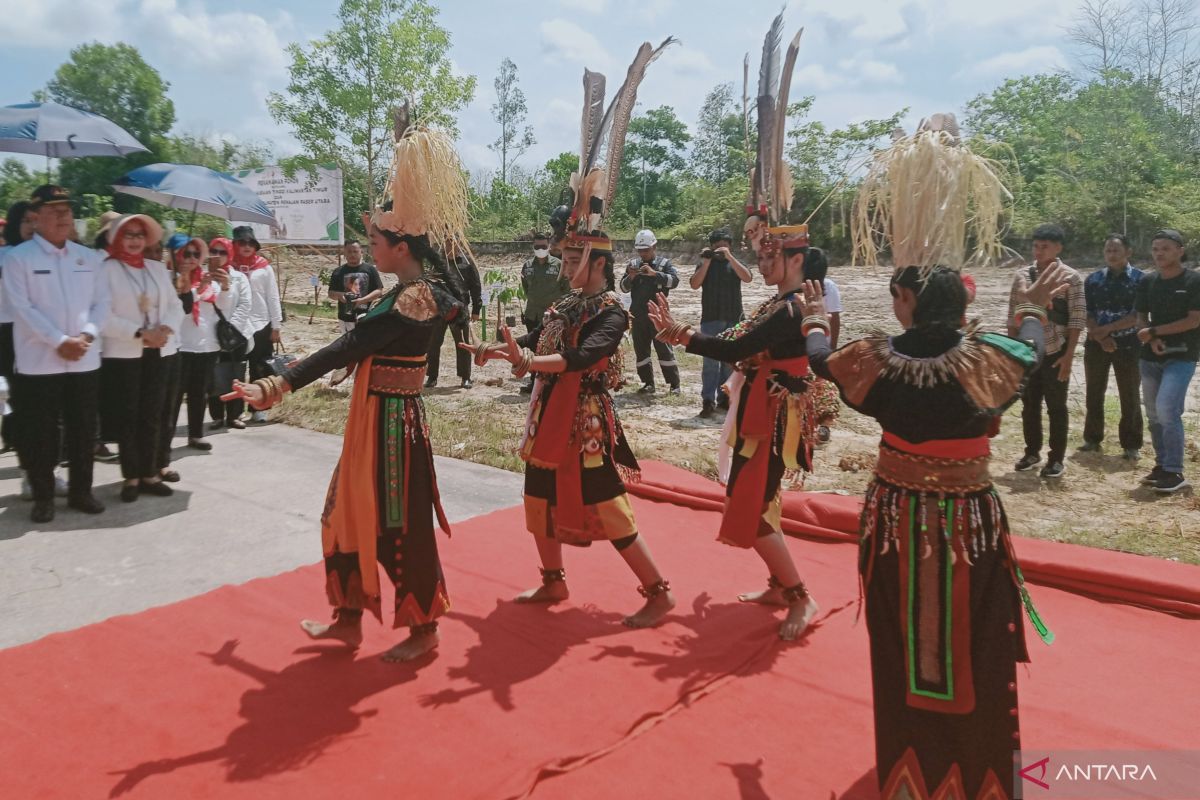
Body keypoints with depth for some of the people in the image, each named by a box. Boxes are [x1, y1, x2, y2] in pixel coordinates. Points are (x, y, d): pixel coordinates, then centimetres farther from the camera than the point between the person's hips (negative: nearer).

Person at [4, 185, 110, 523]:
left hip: (85, 361, 3)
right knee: (40, 435, 4)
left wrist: (87, 335, -10)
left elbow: (102, 302, 6)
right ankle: (43, 496, 16)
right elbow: (21, 307, -10)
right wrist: (59, 342, -17)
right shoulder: (18, 257, -3)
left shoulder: (89, 257, 10)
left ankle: (81, 491, 22)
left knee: (83, 431, 10)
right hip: (39, 362, -3)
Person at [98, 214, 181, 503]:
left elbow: (175, 306, 10)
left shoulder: (158, 269, 13)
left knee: (152, 415, 7)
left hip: (158, 351, 5)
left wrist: (166, 329, -9)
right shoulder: (106, 269, -4)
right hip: (122, 354, -4)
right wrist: (140, 333, -19)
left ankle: (149, 474, 15)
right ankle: (131, 477, 10)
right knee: (127, 417, 1)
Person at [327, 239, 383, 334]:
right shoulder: (338, 272, 7)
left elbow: (379, 291, -1)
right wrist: (339, 295, -13)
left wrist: (362, 300, -16)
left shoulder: (370, 269, 3)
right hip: (346, 318, 2)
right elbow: (330, 293, 10)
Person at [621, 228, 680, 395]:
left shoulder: (664, 263, 1)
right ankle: (648, 384, 15)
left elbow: (675, 280, -15)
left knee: (664, 349, -5)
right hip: (638, 316, 4)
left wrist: (654, 273, -25)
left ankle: (674, 385, 0)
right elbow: (624, 288, 7)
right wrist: (630, 277, -14)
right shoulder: (632, 264, 10)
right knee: (641, 351, 7)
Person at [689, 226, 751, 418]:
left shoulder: (735, 262, 9)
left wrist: (729, 257, -18)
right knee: (711, 361, -8)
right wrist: (706, 262, -13)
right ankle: (708, 401, -10)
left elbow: (747, 278, -10)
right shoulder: (705, 263, 7)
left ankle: (724, 397, 17)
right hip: (710, 319, -2)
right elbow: (694, 284, -7)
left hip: (733, 319, 2)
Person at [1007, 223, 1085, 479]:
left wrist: (1069, 355, -12)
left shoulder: (1071, 278, -5)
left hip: (1055, 352, -3)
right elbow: (1013, 315, 8)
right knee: (1029, 404, 12)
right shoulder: (1022, 275, 5)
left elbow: (1078, 319, -7)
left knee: (1056, 407, 4)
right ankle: (1032, 452, 25)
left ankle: (1057, 458, 13)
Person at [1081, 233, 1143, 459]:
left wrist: (1108, 328, -18)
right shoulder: (1093, 279, 5)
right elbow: (1086, 313, 0)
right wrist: (1101, 337, -13)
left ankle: (1131, 444, 13)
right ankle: (1093, 438, 23)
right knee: (1094, 394, 10)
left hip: (1128, 345, -3)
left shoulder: (1140, 279, -3)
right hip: (1096, 344, 3)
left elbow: (1138, 315, -11)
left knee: (1130, 397, 3)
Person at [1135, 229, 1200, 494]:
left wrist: (1153, 331, -12)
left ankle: (1175, 472, -9)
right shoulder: (1147, 282, 7)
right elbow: (1141, 318, 9)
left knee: (1167, 409, -17)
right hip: (1151, 357, 6)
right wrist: (1152, 341, -10)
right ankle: (1162, 465, 21)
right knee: (1154, 414, 9)